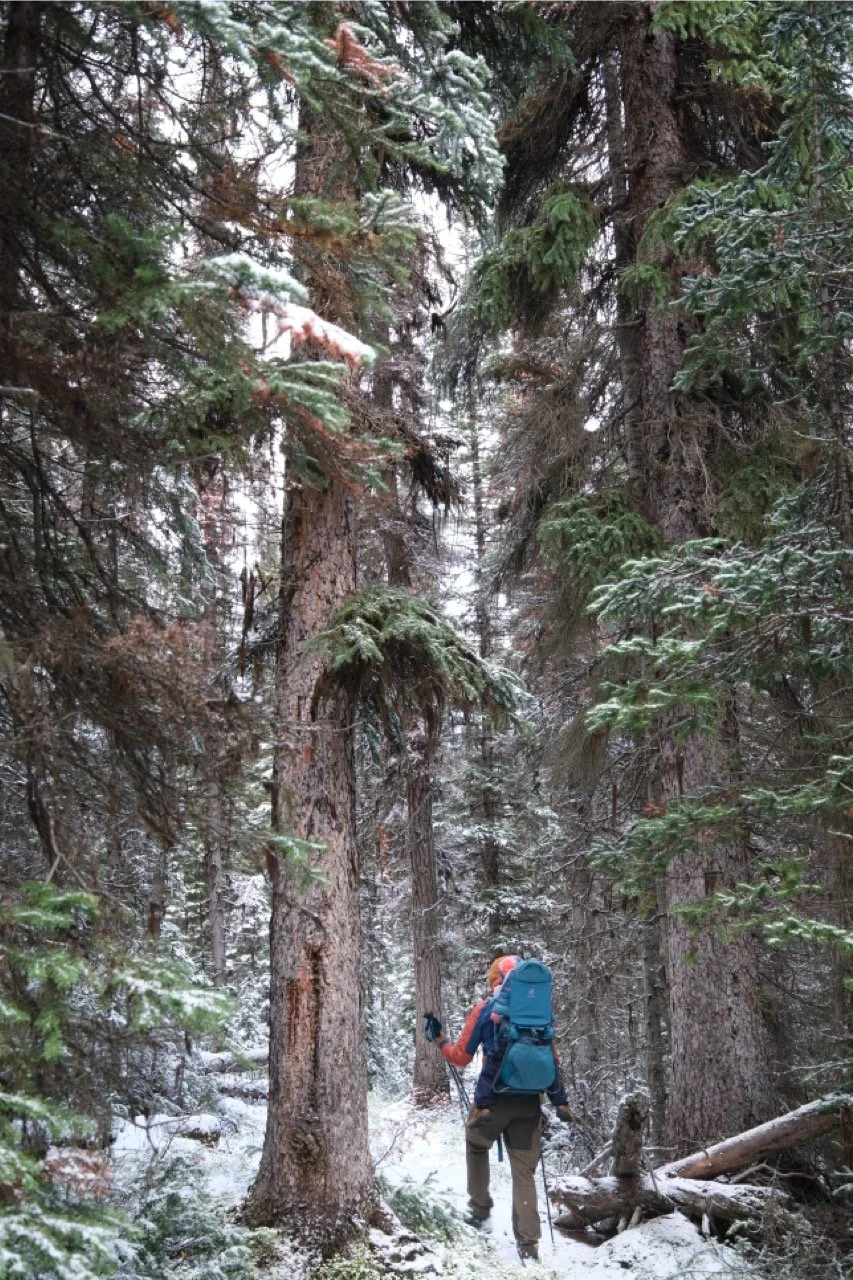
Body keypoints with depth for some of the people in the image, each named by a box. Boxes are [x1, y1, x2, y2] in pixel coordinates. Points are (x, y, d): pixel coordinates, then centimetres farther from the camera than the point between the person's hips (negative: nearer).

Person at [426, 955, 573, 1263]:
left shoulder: (485, 1009, -3)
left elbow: (461, 1056, 0)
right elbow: (551, 1060, 7)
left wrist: (440, 1039, 16)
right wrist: (560, 1101, 12)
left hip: (492, 1099, -2)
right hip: (529, 1102, 2)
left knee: (476, 1146, 27)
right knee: (524, 1172, 7)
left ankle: (479, 1209, 28)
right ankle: (528, 1244, 0)